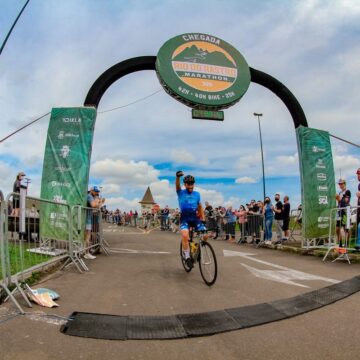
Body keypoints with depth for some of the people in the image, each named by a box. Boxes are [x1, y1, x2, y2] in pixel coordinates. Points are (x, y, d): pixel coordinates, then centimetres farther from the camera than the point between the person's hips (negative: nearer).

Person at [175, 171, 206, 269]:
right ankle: (187, 257, -10)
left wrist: (203, 219, 10)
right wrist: (178, 177, -40)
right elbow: (177, 185, -19)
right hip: (185, 218, -3)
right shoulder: (181, 193, 1)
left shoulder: (197, 194, 9)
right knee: (185, 236, -27)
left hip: (195, 218, 3)